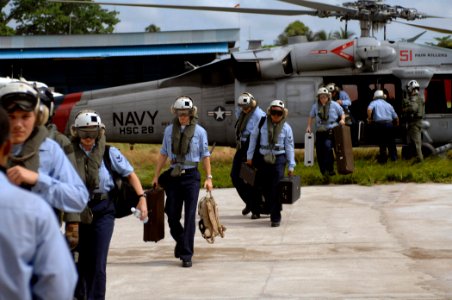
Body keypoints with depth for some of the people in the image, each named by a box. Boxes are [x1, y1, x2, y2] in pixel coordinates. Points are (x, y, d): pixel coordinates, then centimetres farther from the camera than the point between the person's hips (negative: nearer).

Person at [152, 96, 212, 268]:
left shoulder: (199, 131, 0)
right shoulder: (169, 130, 6)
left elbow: (205, 155, 2)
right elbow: (163, 154, 11)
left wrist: (209, 177, -3)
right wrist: (156, 176, 8)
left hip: (191, 175, -3)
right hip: (173, 175, 3)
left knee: (189, 215, -4)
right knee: (172, 214, 5)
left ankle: (186, 254, 0)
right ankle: (181, 242, 32)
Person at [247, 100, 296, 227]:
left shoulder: (286, 128, 1)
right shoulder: (262, 124, 2)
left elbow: (290, 147, 4)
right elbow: (253, 139, 11)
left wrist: (291, 166, 2)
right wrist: (249, 157, 11)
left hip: (279, 159, -2)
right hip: (263, 158, 2)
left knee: (276, 189, -9)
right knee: (265, 188, 7)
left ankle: (275, 218, -5)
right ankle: (274, 210, 27)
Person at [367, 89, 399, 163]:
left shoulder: (374, 103, 8)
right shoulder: (388, 105, 18)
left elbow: (369, 109, -15)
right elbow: (395, 117, 15)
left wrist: (369, 118, -4)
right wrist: (397, 124, 32)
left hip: (379, 124, -3)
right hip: (389, 123, 3)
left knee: (382, 143, 5)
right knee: (391, 141, 14)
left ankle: (383, 159, 8)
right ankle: (394, 157, 14)